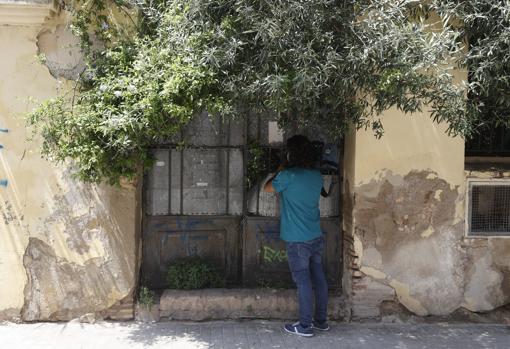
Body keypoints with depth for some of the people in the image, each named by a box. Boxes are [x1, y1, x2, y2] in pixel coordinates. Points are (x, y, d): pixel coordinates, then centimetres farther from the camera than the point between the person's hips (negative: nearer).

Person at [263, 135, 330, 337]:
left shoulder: (288, 175, -15)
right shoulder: (317, 176, 4)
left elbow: (267, 188, 2)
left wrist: (279, 172, 17)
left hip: (298, 240, -6)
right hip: (316, 237, 6)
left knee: (303, 281, 0)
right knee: (318, 278, 13)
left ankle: (305, 326, 9)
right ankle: (321, 320, 24)